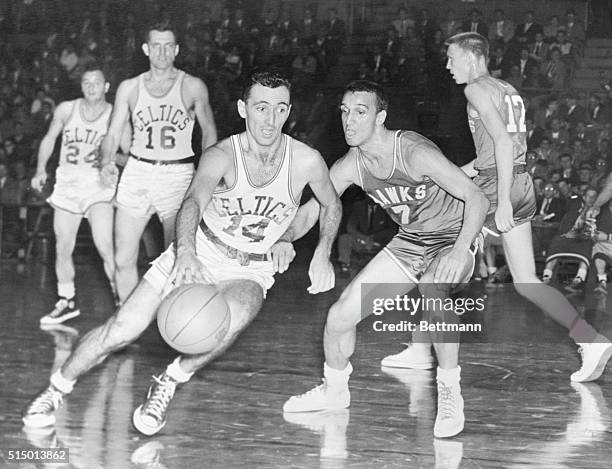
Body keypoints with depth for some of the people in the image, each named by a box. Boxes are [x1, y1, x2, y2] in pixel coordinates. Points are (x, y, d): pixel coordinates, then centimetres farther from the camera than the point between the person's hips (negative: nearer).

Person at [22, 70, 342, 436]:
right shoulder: (222, 157, -22)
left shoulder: (307, 161, -15)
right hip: (197, 255, -1)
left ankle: (167, 386, -12)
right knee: (123, 328, -9)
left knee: (236, 317, -35)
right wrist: (186, 254, -61)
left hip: (250, 271, 1)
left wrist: (322, 254, -6)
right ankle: (56, 390, 16)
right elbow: (194, 202, -42)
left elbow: (332, 205, 8)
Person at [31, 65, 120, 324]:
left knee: (105, 246, -20)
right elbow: (49, 139, 15)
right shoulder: (66, 110, 0)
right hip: (67, 185, 3)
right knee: (63, 249, 9)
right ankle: (67, 302, 28)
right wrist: (41, 170, 10)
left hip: (99, 187, -3)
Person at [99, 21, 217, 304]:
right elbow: (113, 133, 9)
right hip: (137, 174, 2)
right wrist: (106, 162, -10)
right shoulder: (129, 88, 8)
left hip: (178, 175, -2)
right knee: (123, 260, 0)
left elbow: (208, 132, 14)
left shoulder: (193, 87, 3)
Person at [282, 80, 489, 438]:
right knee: (340, 316, -1)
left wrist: (460, 250, -42)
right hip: (410, 242, 6)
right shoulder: (350, 166, -10)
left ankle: (450, 395, -24)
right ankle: (334, 390, 29)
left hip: (452, 237, -6)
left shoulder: (415, 153, -29)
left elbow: (478, 199, -29)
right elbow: (310, 211, 2)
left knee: (431, 288, -40)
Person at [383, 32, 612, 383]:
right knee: (526, 282, 8)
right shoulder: (507, 91, 20)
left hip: (496, 187, -8)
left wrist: (502, 201, -23)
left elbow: (502, 140, -19)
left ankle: (422, 348, 11)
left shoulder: (477, 89, -7)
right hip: (523, 186, 8)